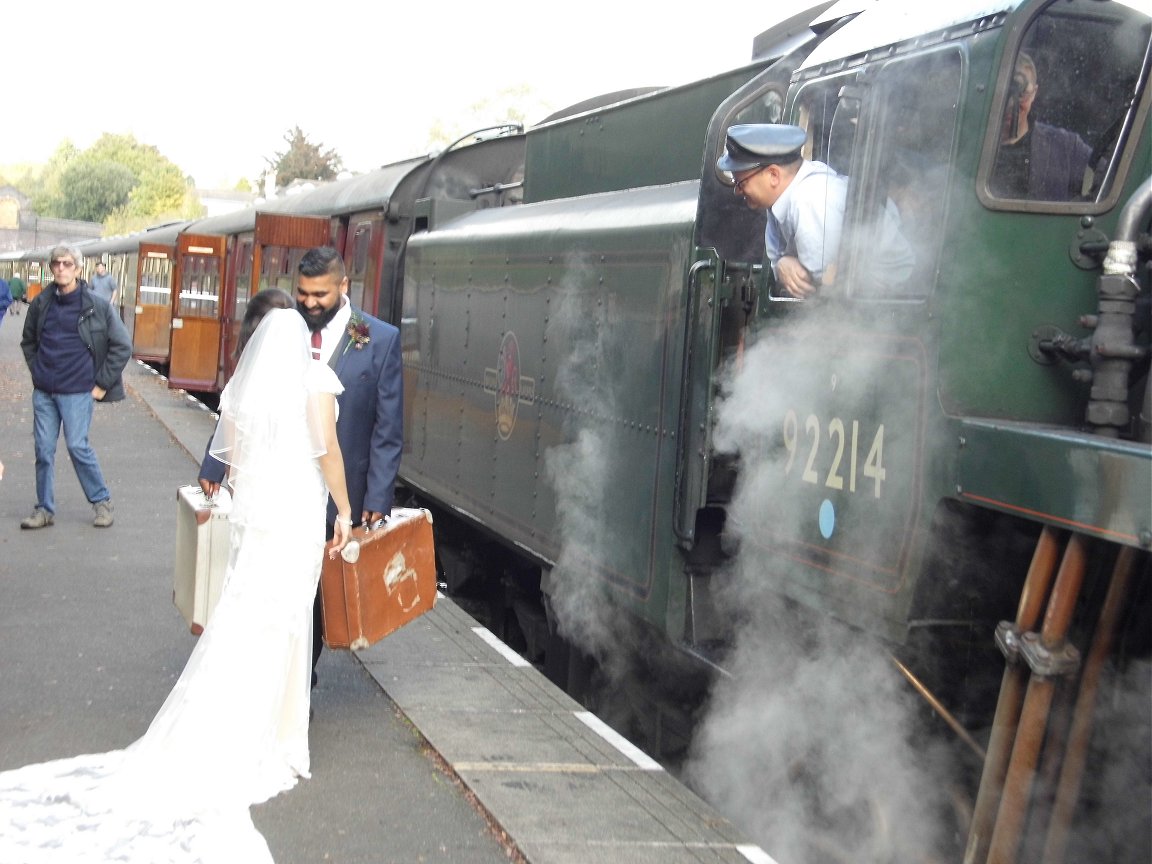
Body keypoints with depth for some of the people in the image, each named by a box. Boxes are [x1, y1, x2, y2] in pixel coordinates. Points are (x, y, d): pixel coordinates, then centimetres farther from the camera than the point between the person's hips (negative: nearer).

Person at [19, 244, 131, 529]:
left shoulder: (97, 306, -6)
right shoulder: (41, 303, 5)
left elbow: (122, 346, -3)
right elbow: (28, 341, 21)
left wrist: (103, 383, -4)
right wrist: (37, 370, 10)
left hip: (77, 391, -4)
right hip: (43, 391, 4)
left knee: (77, 446, -5)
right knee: (44, 449, 5)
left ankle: (102, 501, 13)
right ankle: (44, 509, 15)